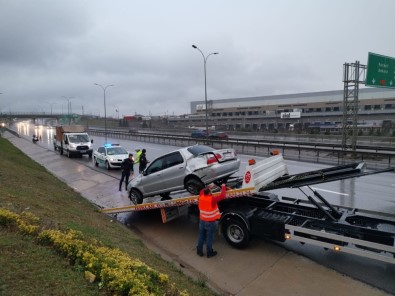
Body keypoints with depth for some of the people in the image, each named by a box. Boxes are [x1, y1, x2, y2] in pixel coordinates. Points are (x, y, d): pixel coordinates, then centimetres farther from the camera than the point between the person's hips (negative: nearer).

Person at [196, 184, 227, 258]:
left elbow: (202, 191, 14)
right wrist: (223, 187, -6)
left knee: (201, 237, 18)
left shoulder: (201, 197, -9)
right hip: (211, 223, -5)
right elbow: (222, 196, -20)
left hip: (202, 221, 6)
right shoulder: (212, 199, -26)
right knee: (209, 238, 10)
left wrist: (208, 187, 20)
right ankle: (209, 253, 25)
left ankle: (199, 251, 31)